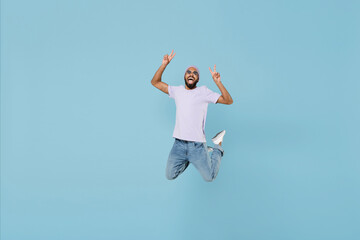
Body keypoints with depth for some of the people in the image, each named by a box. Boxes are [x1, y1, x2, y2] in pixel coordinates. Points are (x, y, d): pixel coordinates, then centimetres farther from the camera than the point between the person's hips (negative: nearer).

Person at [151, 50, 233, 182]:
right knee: (170, 176, 3)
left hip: (197, 144, -3)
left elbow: (228, 101, -9)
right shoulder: (177, 91, 8)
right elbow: (155, 82, 9)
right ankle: (188, 159, 28)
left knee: (209, 177, 3)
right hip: (179, 144, 3)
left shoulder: (203, 91, -3)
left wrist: (217, 81, -21)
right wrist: (164, 64, -3)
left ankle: (218, 149, 28)